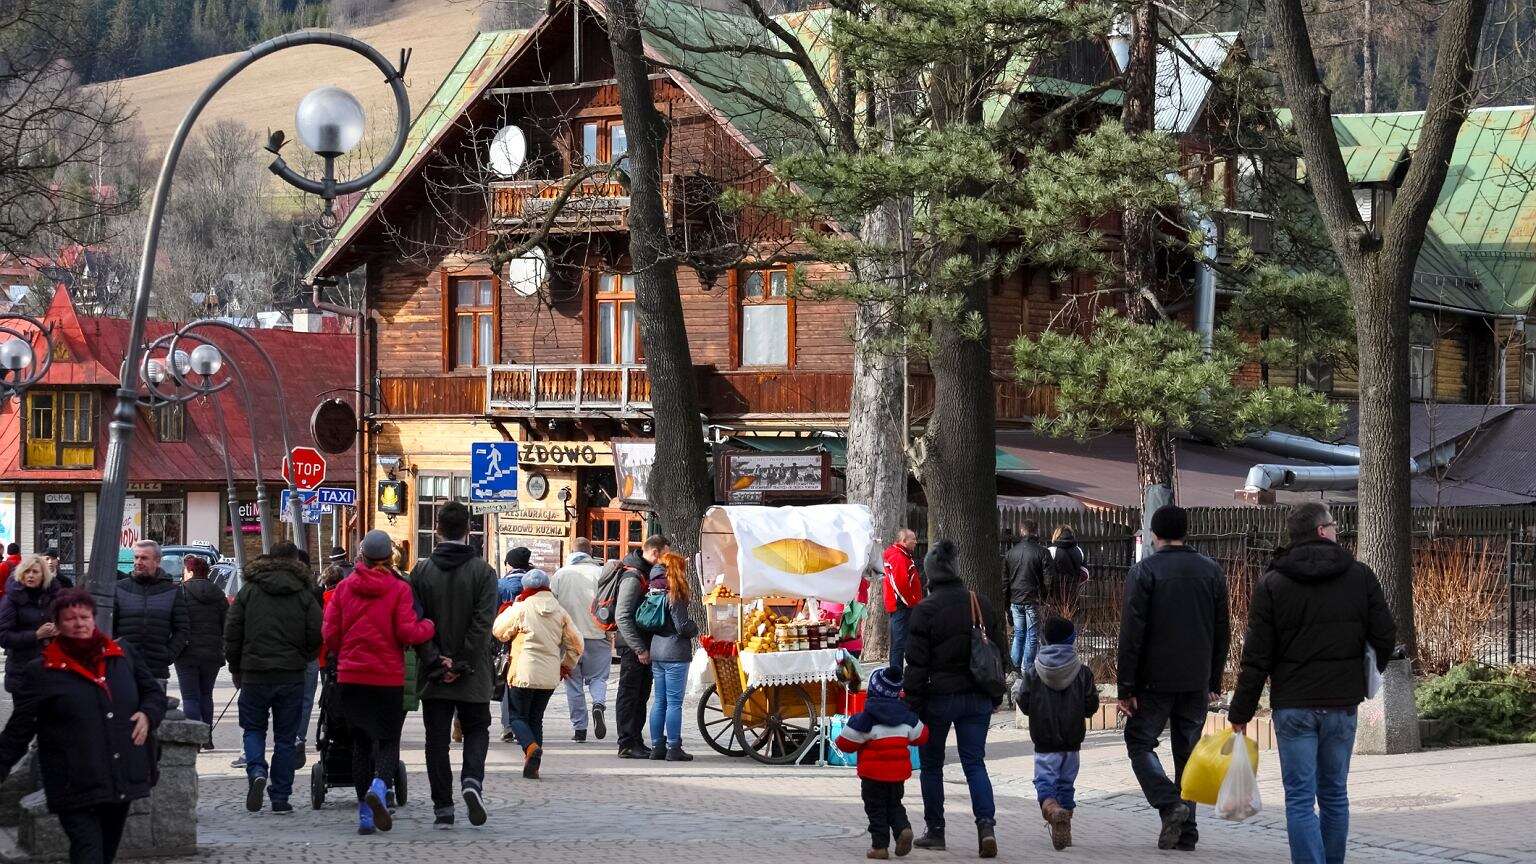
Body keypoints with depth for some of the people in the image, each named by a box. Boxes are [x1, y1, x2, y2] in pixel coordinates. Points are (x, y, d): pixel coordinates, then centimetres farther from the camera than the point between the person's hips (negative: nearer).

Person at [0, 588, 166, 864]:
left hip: (123, 779, 5)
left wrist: (148, 715, 1)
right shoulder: (42, 672, -1)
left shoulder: (123, 655, 11)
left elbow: (154, 693, 22)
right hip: (76, 787, -5)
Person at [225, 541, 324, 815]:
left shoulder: (248, 592, 1)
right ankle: (280, 798, 8)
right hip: (291, 676, 0)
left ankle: (256, 772, -12)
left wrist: (235, 669, 14)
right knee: (286, 736, 8)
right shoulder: (305, 595, 0)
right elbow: (316, 637, -1)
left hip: (255, 674, 0)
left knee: (254, 728, 15)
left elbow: (232, 634, 2)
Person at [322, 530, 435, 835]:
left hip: (350, 676, 3)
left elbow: (330, 634, 1)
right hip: (388, 678, -3)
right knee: (388, 739, 6)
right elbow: (407, 633, -14)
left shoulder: (344, 587, 2)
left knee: (361, 742, 12)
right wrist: (430, 625, 5)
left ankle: (365, 814, 10)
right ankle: (378, 786, -24)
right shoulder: (399, 588, -6)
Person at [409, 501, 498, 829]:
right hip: (473, 674, -1)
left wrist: (437, 660, -5)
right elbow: (483, 623, -12)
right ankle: (472, 779, -12)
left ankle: (442, 808, 6)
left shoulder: (422, 571, 0)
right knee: (477, 728, 15)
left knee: (437, 737, 8)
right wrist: (461, 663, -10)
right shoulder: (483, 571, -5)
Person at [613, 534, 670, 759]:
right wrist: (640, 649, -23)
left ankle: (636, 741, 20)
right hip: (633, 647, -10)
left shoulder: (648, 574, 14)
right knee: (630, 694, -5)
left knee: (642, 695, 13)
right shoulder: (633, 577, -17)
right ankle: (627, 744, -3)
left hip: (644, 645, 10)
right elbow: (622, 617, -22)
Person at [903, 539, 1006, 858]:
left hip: (939, 697, -4)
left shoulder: (925, 610, -12)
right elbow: (998, 655, 13)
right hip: (977, 698, 4)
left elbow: (917, 664, -12)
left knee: (931, 765, 11)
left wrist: (912, 704, -7)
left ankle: (935, 831, 17)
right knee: (975, 762, 6)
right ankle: (986, 824, -14)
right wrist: (995, 697, 20)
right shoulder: (983, 605, 6)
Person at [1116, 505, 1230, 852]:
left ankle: (1169, 805, -13)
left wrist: (1125, 686, -8)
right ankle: (1186, 831, 9)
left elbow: (1132, 632, -11)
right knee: (1188, 752, 11)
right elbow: (1222, 632, 10)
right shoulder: (1211, 571, 7)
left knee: (1140, 743, 8)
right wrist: (1214, 682, 17)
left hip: (1155, 680, -4)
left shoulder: (1143, 571, -7)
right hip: (1197, 682, 4)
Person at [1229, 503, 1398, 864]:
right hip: (1342, 705, 2)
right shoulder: (1360, 576, 0)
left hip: (1293, 706, -2)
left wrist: (1240, 712, 1)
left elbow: (1257, 657, -6)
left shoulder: (1271, 584, -4)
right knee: (1335, 794, 15)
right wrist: (1372, 672, 24)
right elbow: (1385, 635, 2)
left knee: (1300, 799, -2)